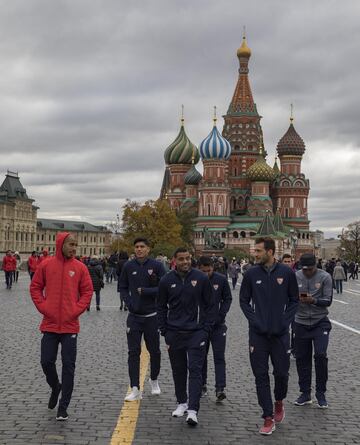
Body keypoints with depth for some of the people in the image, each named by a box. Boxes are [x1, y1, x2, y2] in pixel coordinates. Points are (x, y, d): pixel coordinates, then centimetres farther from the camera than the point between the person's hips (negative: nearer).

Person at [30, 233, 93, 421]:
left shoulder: (80, 267, -1)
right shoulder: (46, 265, 0)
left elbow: (87, 291, 3)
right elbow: (35, 288, 6)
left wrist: (77, 310, -8)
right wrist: (43, 307, -5)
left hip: (70, 326, -1)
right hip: (49, 324, 1)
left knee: (68, 366, 1)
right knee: (47, 362, 4)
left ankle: (63, 408, 10)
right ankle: (55, 387, 36)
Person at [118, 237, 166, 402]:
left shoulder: (157, 266, -5)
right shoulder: (128, 266, 1)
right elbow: (123, 288, 9)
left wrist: (145, 291, -16)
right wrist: (129, 302, -7)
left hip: (152, 316, -1)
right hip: (134, 316, 1)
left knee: (154, 351, 11)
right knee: (134, 352, -1)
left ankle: (154, 380, 35)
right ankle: (135, 389, 3)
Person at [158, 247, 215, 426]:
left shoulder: (201, 279, -3)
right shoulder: (166, 281, 0)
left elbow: (210, 305, 4)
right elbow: (161, 307, 9)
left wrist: (206, 329, -2)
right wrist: (164, 331, 4)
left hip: (196, 333, -2)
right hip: (174, 334, 2)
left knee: (195, 370, -7)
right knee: (178, 370, 12)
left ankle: (193, 410, -7)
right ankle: (182, 402, 28)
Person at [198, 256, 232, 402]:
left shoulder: (221, 280, -3)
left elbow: (228, 299, 6)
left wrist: (221, 316, -6)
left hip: (217, 325, 0)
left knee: (219, 357, -4)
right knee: (201, 356, 11)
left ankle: (220, 389, -6)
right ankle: (202, 386, 23)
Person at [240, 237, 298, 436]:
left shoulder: (286, 273, -3)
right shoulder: (251, 274, -2)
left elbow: (294, 300, 5)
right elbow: (244, 300, 5)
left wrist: (286, 321, -5)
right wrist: (255, 321, -6)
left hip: (280, 333, 0)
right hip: (258, 333, 0)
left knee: (281, 373, 6)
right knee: (261, 376, 2)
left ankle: (279, 401, 37)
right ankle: (268, 417, 11)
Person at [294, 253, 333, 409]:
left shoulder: (325, 277, -6)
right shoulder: (295, 277, -2)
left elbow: (328, 300, -8)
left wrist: (314, 300, -26)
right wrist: (297, 299, -20)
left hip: (320, 322, -2)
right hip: (301, 323, 2)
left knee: (320, 355, -12)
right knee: (302, 358, 6)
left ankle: (321, 393, 4)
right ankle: (305, 393, 19)